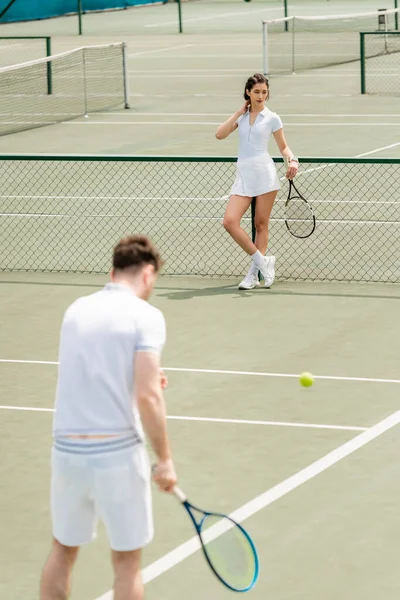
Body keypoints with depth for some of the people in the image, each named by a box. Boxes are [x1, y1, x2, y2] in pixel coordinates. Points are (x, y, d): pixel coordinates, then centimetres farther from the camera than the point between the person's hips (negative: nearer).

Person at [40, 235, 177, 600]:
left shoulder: (77, 310, 10)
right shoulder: (145, 316, -9)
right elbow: (147, 396, -17)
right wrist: (165, 459, -10)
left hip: (67, 447, 5)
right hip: (118, 451, -5)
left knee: (63, 550, 20)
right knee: (127, 562, 8)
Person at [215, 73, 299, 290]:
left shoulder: (272, 118, 4)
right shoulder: (241, 116, 12)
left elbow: (283, 147, 9)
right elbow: (220, 134, 0)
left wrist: (292, 160, -11)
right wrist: (239, 112, 2)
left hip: (264, 174, -3)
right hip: (243, 174, 3)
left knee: (261, 224, 2)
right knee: (230, 221, -12)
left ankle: (254, 273, 10)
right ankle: (262, 261, -2)